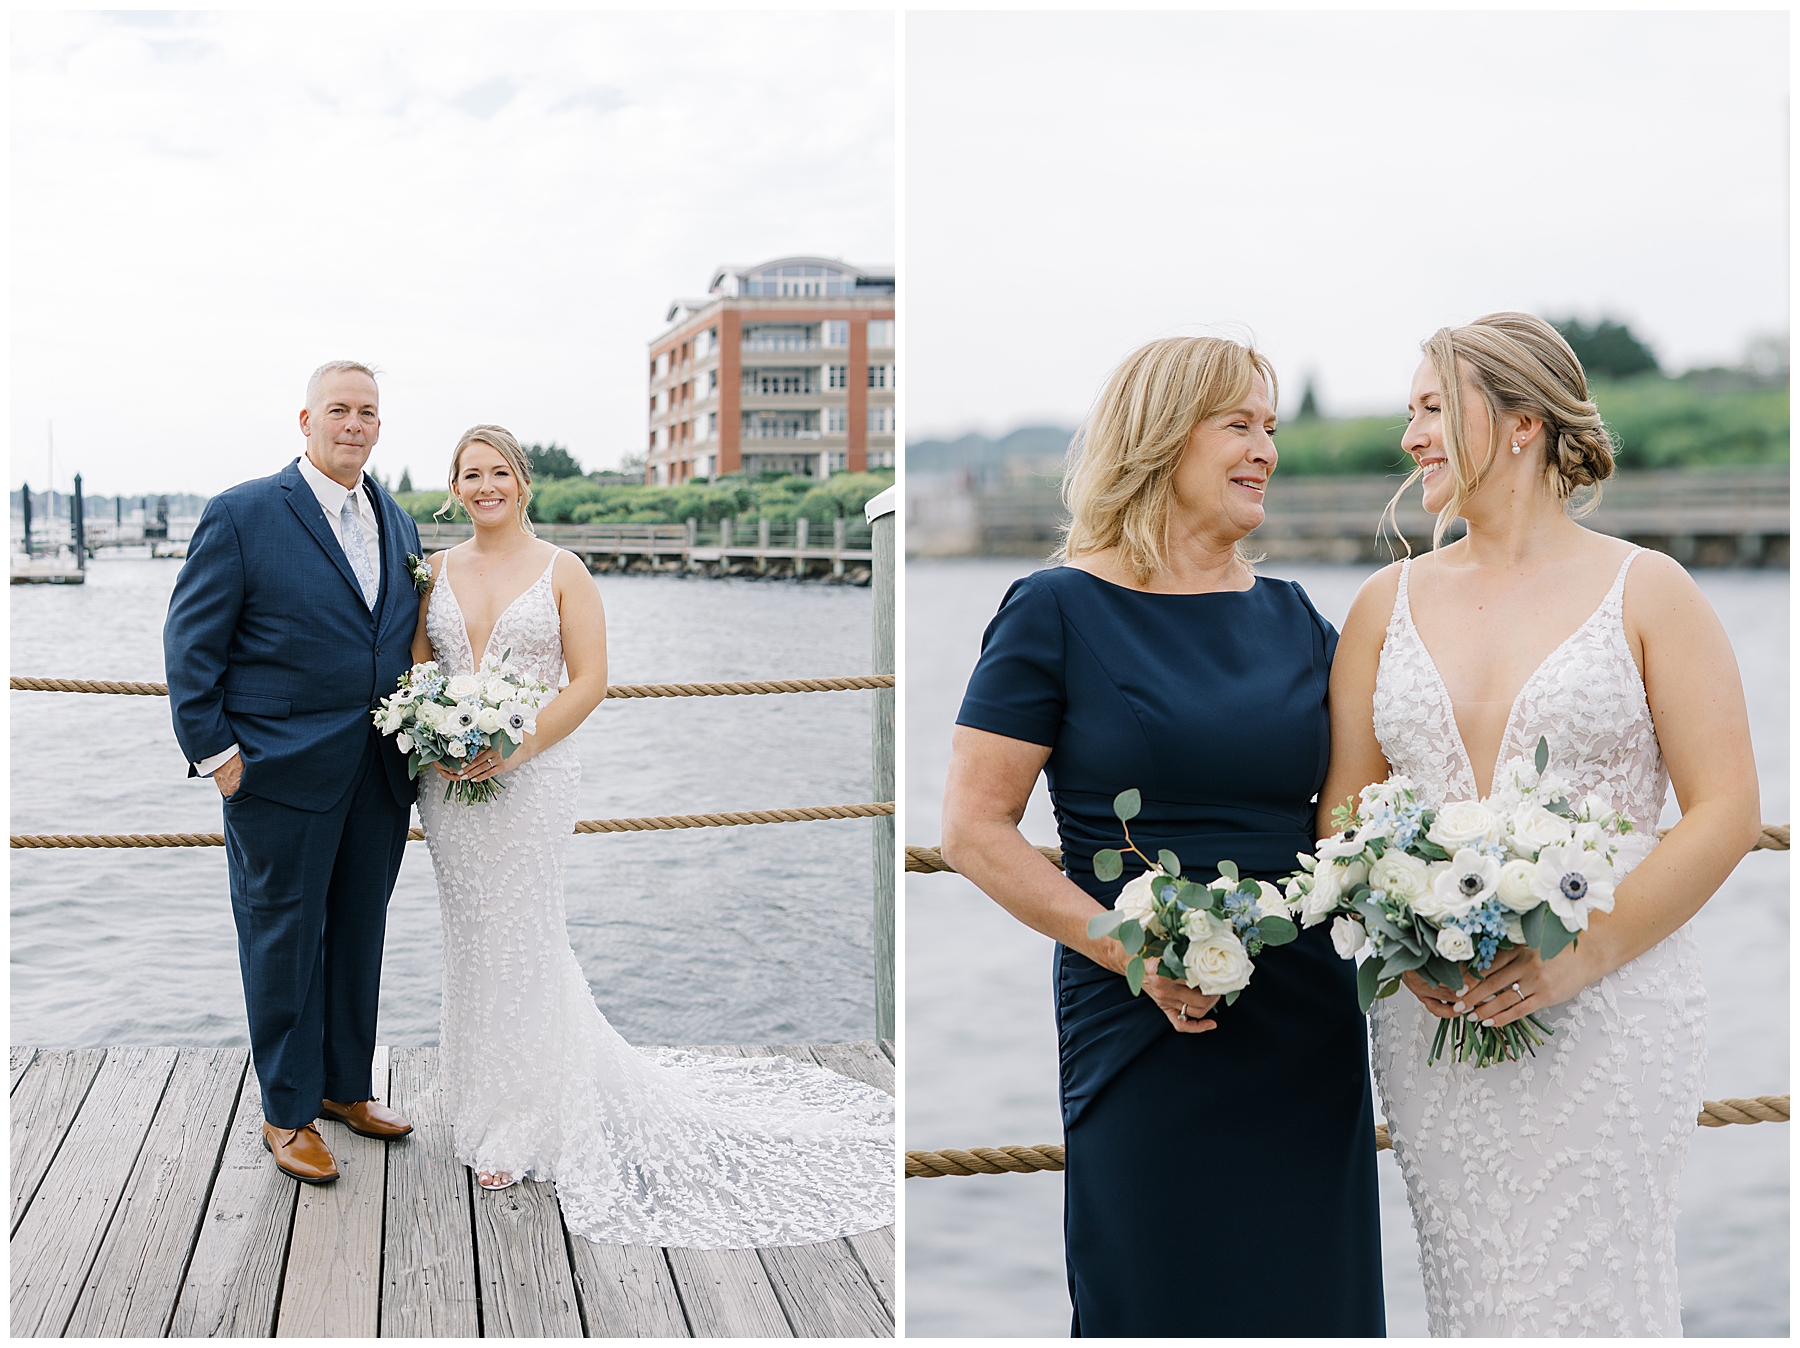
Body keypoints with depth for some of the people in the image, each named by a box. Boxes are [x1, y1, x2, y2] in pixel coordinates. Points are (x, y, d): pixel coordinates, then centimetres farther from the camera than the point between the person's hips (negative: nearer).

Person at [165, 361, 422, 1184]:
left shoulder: (397, 523, 10)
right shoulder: (242, 515, -8)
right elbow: (191, 643, -8)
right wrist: (213, 750, -12)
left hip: (380, 777, 6)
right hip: (282, 775, -6)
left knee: (359, 936, 16)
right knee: (283, 940, 6)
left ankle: (346, 1085, 32)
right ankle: (288, 1113, 20)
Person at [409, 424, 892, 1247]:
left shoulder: (561, 571, -2)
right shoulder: (437, 571, 9)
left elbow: (589, 681, -6)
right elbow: (415, 667, 11)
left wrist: (517, 745, -17)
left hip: (530, 779, -4)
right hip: (450, 781, 4)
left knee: (521, 942, 0)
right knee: (471, 940, 10)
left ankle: (516, 1126, 14)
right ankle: (488, 1104, 29)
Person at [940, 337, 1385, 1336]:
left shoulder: (1293, 618, 10)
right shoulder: (1058, 612, -5)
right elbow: (973, 829, -9)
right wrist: (1132, 949, -18)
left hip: (1310, 1025, 5)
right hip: (1141, 1030, -5)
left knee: (1312, 1306, 12)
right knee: (1159, 1306, 5)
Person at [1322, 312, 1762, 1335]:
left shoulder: (1647, 591, 1)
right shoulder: (1389, 602, 10)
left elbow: (1726, 811, -4)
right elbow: (1344, 811, 10)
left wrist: (1580, 956, -15)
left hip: (1611, 1010, -3)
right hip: (1433, 1014, 3)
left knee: (1587, 1297, -3)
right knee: (1473, 1295, 6)